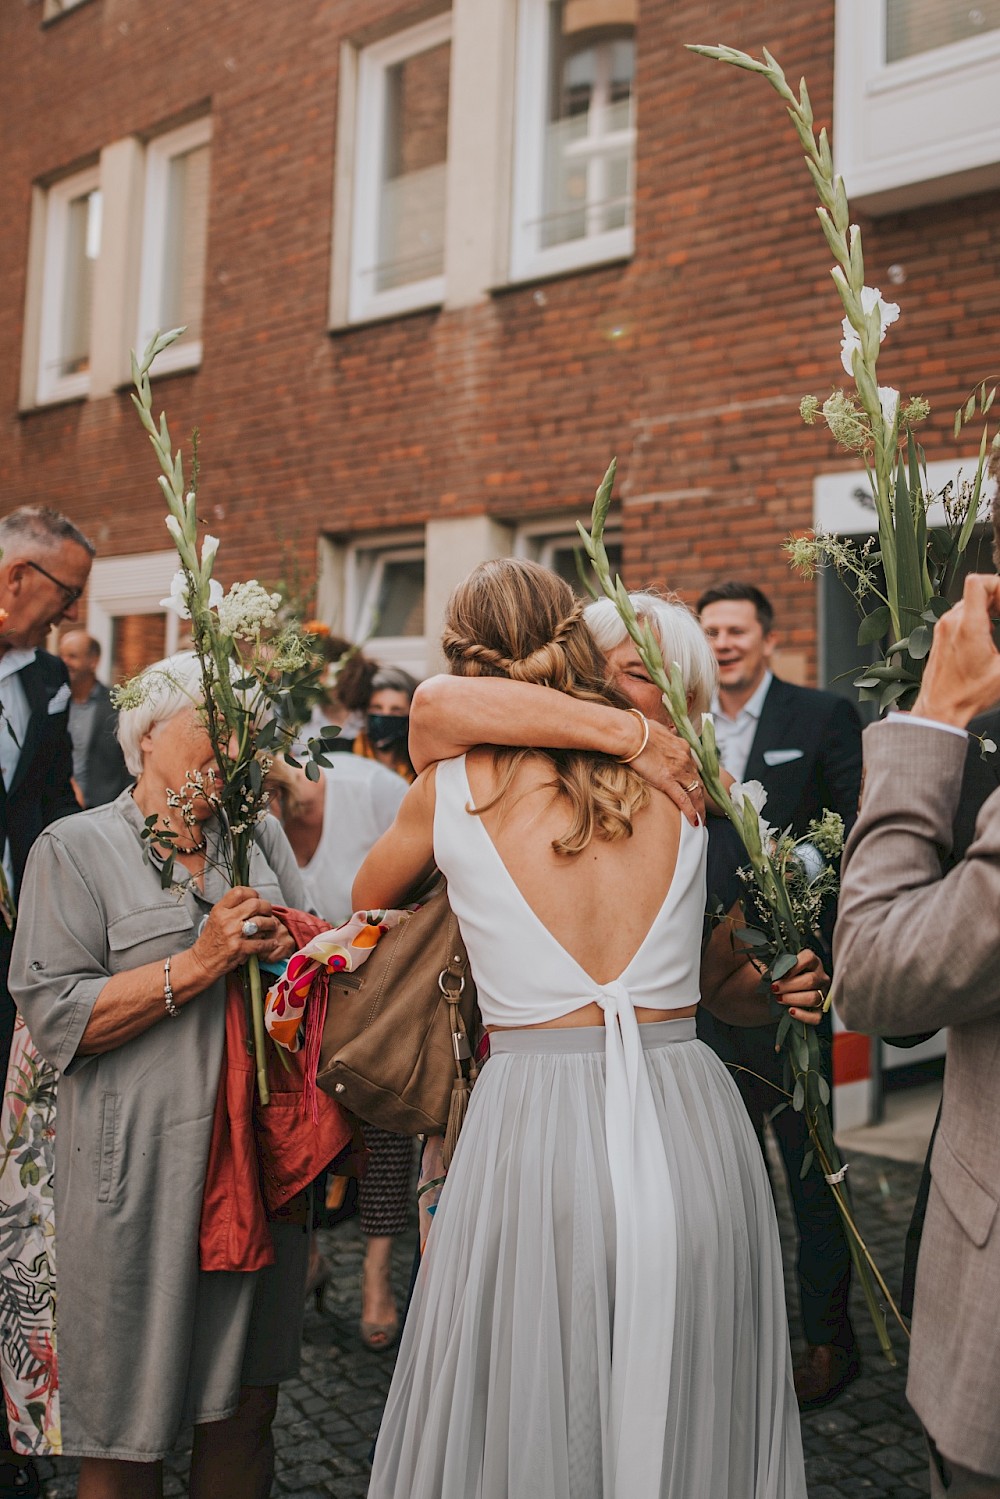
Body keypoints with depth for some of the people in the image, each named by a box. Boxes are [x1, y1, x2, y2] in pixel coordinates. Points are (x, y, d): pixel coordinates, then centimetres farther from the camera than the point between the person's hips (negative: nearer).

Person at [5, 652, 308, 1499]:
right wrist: (198, 964, -18)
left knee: (247, 1405, 15)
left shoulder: (262, 836, 12)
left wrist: (288, 946, -7)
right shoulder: (76, 848, -2)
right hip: (140, 1169, -4)